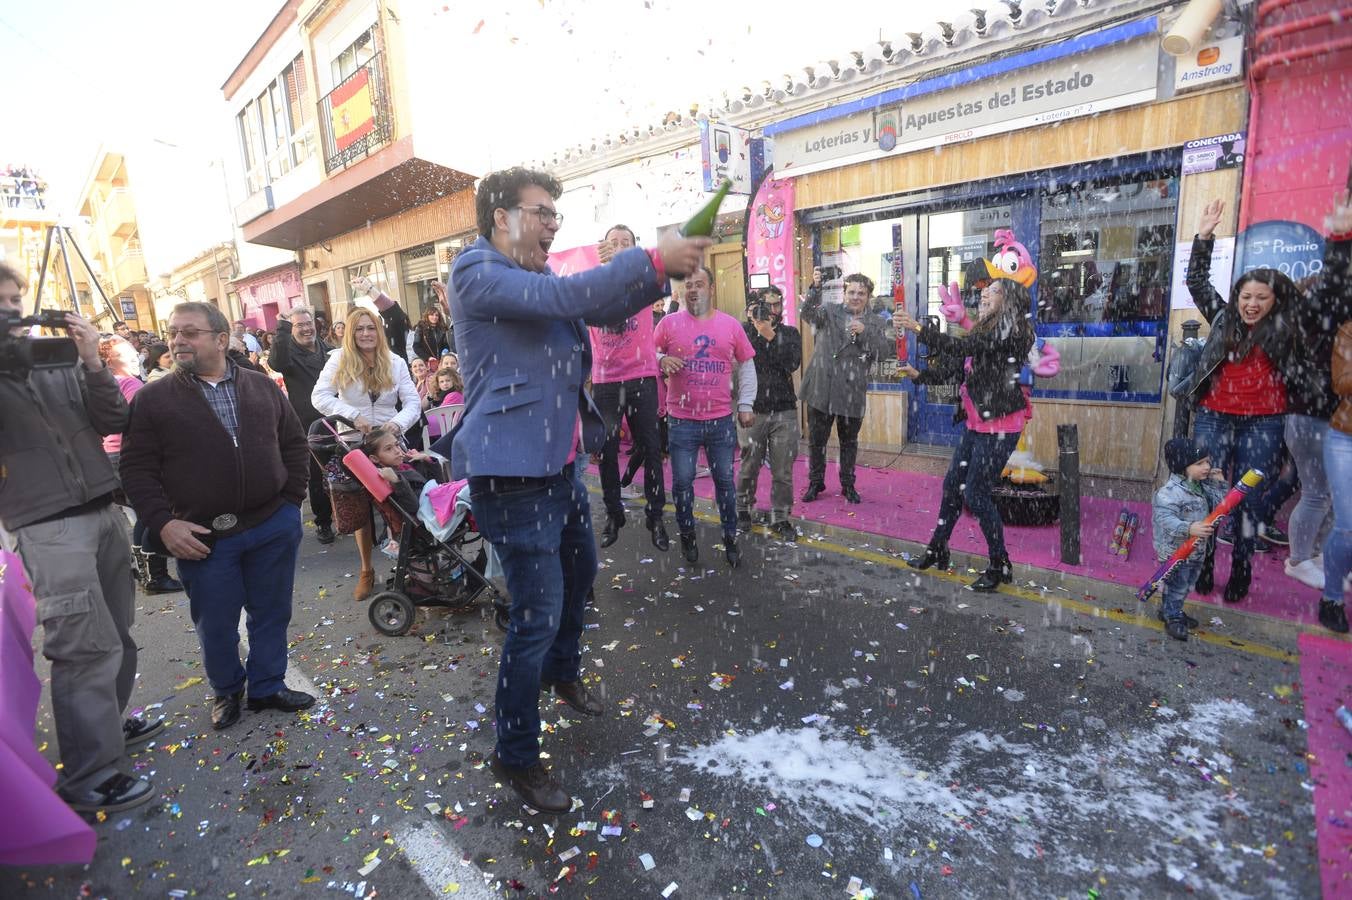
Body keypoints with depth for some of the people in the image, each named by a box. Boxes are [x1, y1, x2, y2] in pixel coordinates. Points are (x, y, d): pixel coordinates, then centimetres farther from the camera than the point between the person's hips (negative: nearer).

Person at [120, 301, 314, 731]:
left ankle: (267, 686, 33)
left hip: (274, 527, 2)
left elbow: (294, 443, 10)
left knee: (272, 614, 13)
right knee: (215, 624, 12)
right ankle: (227, 691, 37)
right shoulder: (152, 398, -1)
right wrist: (163, 523, -13)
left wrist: (292, 498, 2)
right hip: (202, 536, -1)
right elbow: (137, 468, -3)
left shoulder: (262, 386, 5)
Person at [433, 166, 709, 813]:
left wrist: (664, 270, -5)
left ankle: (564, 674, 52)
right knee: (537, 615, -5)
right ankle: (516, 758, 18)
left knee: (580, 569, 26)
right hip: (516, 477, -10)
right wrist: (653, 260, -25)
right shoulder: (477, 271, -13)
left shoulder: (536, 276, 12)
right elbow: (563, 297, -28)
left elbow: (604, 309, 11)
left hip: (562, 465, 10)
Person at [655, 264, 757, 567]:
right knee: (682, 481, 5)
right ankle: (687, 535, 26)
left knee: (725, 480, 10)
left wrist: (745, 405, 6)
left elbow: (746, 366, 10)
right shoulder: (669, 323, 0)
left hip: (721, 420, 1)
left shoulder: (731, 325, 4)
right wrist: (661, 360, -17)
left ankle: (730, 538, 26)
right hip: (681, 420, -1)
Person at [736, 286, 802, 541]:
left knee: (783, 470, 1)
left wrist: (770, 336, -14)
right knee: (749, 466, 6)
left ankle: (780, 518, 13)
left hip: (784, 412, 1)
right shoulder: (745, 330, 7)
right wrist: (751, 322, -13)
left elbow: (793, 364, -7)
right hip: (754, 410, -1)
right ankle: (743, 508, 27)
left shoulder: (790, 333, 9)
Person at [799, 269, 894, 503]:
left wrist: (864, 331, -17)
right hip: (822, 388, -1)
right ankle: (815, 482, 25)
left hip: (852, 393, 1)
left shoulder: (875, 323, 8)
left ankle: (848, 485, 29)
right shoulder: (830, 311, 4)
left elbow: (888, 349, -6)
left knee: (849, 442, 13)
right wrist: (815, 287, -31)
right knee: (816, 439, 8)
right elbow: (807, 314, -16)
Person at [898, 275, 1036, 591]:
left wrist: (919, 328, -31)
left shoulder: (1012, 330, -13)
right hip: (975, 423, 9)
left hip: (999, 426, -8)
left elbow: (964, 347, -26)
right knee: (952, 485, 12)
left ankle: (1000, 565, 11)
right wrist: (919, 375, 5)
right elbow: (955, 368, 14)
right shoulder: (985, 331, 13)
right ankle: (937, 551, 26)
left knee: (975, 493, -5)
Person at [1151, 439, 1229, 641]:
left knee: (1187, 585, 22)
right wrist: (1189, 528, -46)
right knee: (1176, 585, 5)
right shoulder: (1170, 491, -27)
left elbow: (1219, 502, 19)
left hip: (1197, 550, 9)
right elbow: (1166, 518, -34)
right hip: (1175, 551, -9)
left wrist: (1218, 483, 7)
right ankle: (1172, 619, 21)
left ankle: (1170, 611, 39)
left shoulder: (1202, 487, 4)